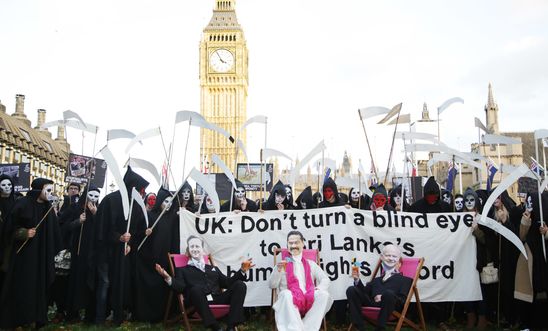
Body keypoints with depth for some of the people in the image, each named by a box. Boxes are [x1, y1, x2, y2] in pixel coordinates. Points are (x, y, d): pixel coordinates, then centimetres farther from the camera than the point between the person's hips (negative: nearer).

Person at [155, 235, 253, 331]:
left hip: (218, 300, 4)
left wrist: (242, 270, 13)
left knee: (240, 285, -20)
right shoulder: (182, 270, 22)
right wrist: (168, 278, -16)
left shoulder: (214, 269, 34)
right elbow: (180, 287, 3)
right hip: (200, 302, -4)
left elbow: (227, 283, 24)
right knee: (196, 289, -38)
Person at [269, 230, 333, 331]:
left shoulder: (311, 264, 26)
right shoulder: (282, 264, 20)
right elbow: (272, 285, 9)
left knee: (324, 294, -29)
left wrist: (320, 288, -9)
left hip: (309, 302, 2)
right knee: (285, 293, -35)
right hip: (290, 302, -2)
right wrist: (278, 270, -11)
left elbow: (326, 280, 15)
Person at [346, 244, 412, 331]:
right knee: (351, 290, -19)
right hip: (372, 303, 4)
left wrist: (383, 297, -10)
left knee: (388, 293, -38)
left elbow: (402, 300, 5)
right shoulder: (376, 280, 36)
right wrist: (357, 280, 7)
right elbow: (365, 292, 23)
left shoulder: (405, 280, 21)